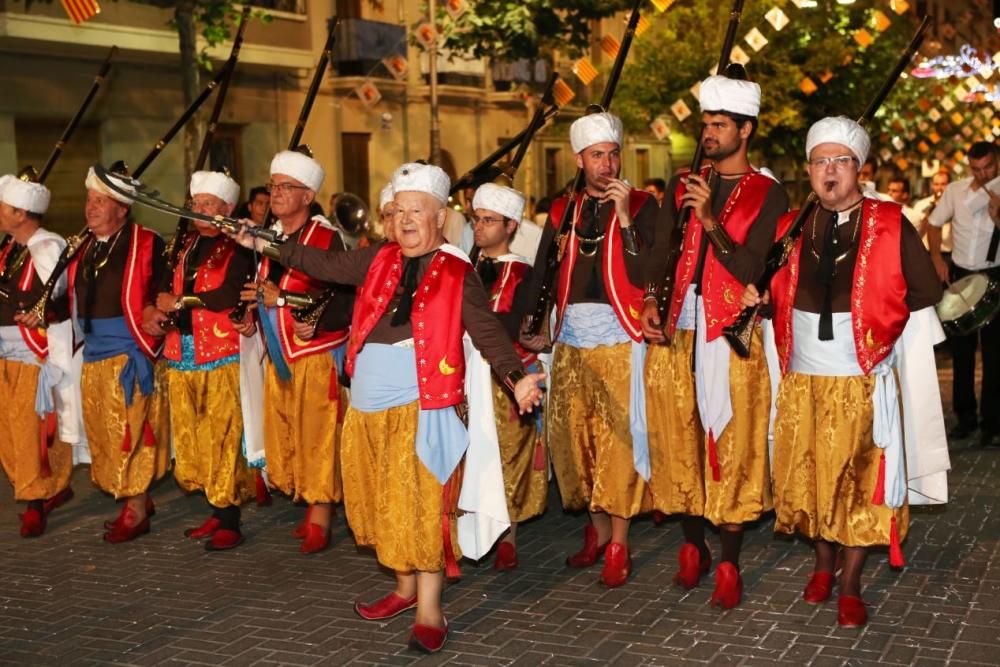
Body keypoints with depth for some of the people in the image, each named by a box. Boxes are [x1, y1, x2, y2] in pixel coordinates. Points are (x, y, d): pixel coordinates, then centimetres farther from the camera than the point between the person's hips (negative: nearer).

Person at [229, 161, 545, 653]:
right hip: (369, 402, 6)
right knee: (383, 501, 13)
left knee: (422, 503, -6)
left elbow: (487, 331, -7)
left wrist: (516, 378, -20)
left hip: (420, 403, -6)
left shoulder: (457, 274, -3)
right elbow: (326, 265, 19)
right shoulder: (380, 259, 12)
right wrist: (268, 246, 17)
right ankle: (405, 588, 30)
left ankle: (429, 610, 1)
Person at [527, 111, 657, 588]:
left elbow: (644, 273, -11)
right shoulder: (562, 210, 13)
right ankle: (598, 526, 24)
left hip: (619, 337, -4)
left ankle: (618, 544, 3)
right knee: (572, 435, 7)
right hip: (571, 339, 4)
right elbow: (541, 274, 15)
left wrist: (624, 215, -15)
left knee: (619, 439, -5)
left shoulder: (641, 205, 2)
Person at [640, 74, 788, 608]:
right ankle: (693, 547, 24)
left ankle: (728, 565, 9)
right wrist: (650, 301, -10)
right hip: (674, 333, 4)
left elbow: (750, 268, -9)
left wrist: (711, 220, -19)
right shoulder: (682, 187, 14)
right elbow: (659, 249, 7)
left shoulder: (768, 195, 1)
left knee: (731, 446, -1)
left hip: (732, 335, -4)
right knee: (679, 441, 8)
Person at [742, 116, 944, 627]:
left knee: (859, 482, 3)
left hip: (864, 381, -3)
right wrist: (756, 298, -8)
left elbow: (922, 297, -2)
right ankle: (823, 566, 30)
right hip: (802, 380, 3)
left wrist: (893, 342, -6)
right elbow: (777, 295, 12)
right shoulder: (790, 229, 7)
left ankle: (850, 588, 15)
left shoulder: (890, 226, -4)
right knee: (809, 476, 10)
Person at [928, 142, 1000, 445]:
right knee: (961, 349, 11)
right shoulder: (956, 190, 1)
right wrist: (937, 258, 1)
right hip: (960, 274, 3)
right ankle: (965, 417, 23)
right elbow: (934, 223, 12)